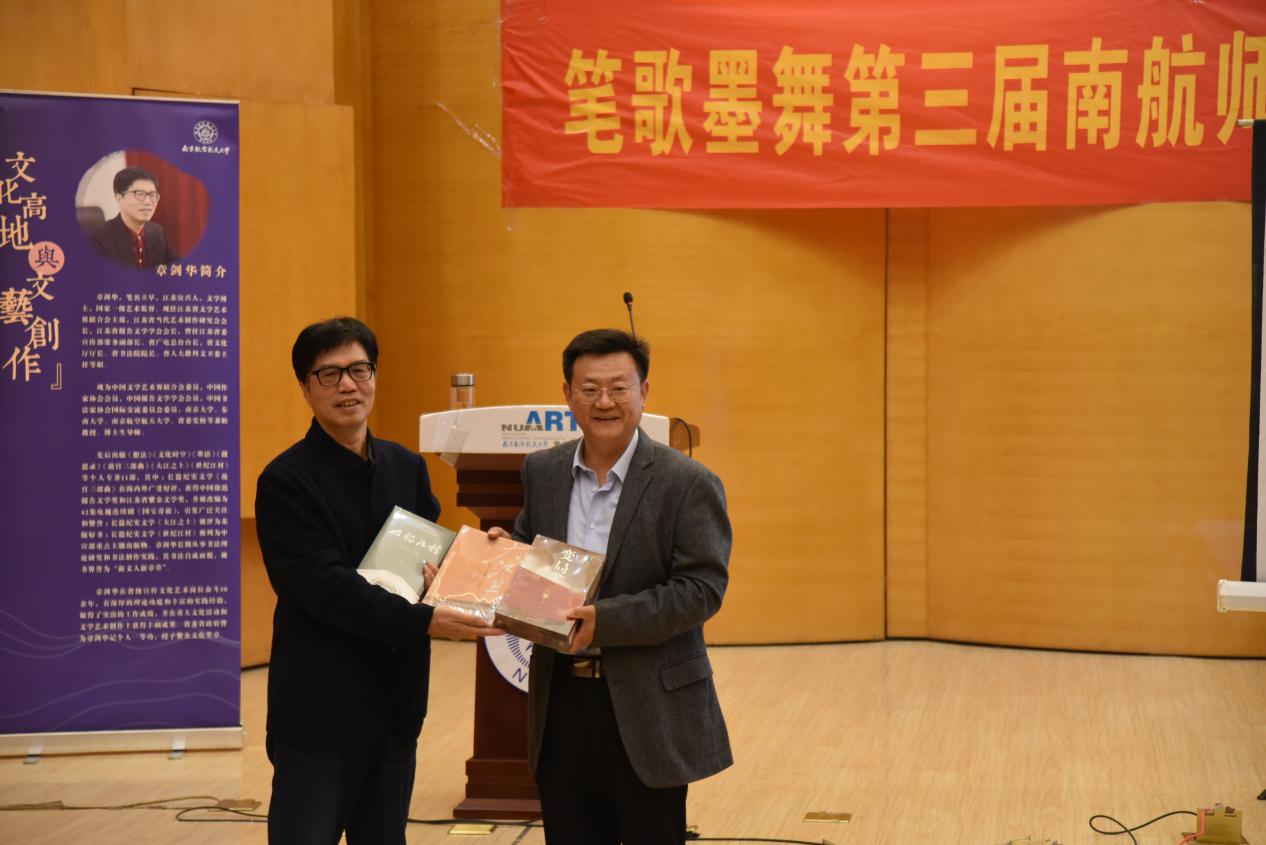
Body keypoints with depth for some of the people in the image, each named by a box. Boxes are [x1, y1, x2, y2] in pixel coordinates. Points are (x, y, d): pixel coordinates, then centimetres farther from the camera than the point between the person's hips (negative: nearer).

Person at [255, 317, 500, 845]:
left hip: (395, 706, 6)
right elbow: (326, 586, -19)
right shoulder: (286, 481, -10)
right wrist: (424, 622, -27)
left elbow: (430, 548, 18)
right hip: (319, 715, -6)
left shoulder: (406, 468, 10)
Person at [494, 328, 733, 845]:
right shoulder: (542, 472, 8)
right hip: (561, 702, 5)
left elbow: (703, 588, -15)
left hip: (649, 707, -4)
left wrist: (605, 621, -24)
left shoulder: (688, 484, -9)